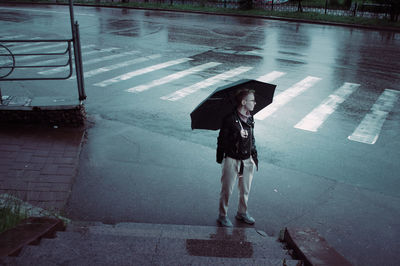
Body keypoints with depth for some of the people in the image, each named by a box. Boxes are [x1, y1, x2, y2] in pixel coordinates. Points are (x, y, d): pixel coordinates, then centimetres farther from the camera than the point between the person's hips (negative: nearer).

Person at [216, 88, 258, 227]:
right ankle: (223, 216, 26)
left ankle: (242, 213, 39)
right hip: (232, 160, -6)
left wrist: (254, 155, 14)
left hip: (247, 160, 6)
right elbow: (222, 140, -12)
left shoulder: (250, 118, 5)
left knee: (245, 190, 18)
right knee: (227, 190, 7)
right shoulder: (230, 119, -16)